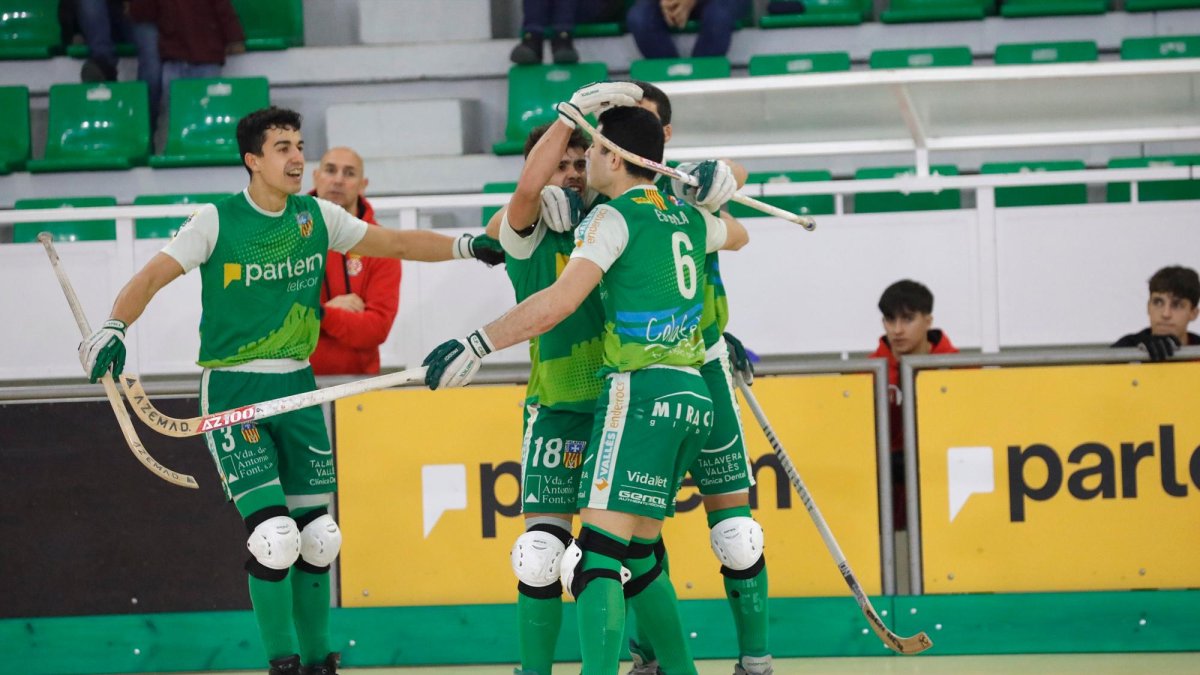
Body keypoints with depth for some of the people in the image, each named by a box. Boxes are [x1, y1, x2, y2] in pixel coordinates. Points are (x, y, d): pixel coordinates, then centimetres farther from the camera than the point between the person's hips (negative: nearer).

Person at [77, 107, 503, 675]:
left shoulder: (316, 216, 4)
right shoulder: (218, 221, -9)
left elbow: (395, 243, 11)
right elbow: (154, 275, -12)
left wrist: (465, 247, -1)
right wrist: (113, 328, -28)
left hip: (296, 387, 5)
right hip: (233, 388, -5)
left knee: (316, 535, 7)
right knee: (273, 534, -15)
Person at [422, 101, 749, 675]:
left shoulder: (616, 216, -4)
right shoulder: (688, 218, 18)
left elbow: (561, 301, -16)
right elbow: (736, 235, 43)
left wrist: (476, 346, -15)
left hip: (643, 391, -8)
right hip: (691, 396, 8)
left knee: (598, 551, -17)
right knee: (637, 553, 18)